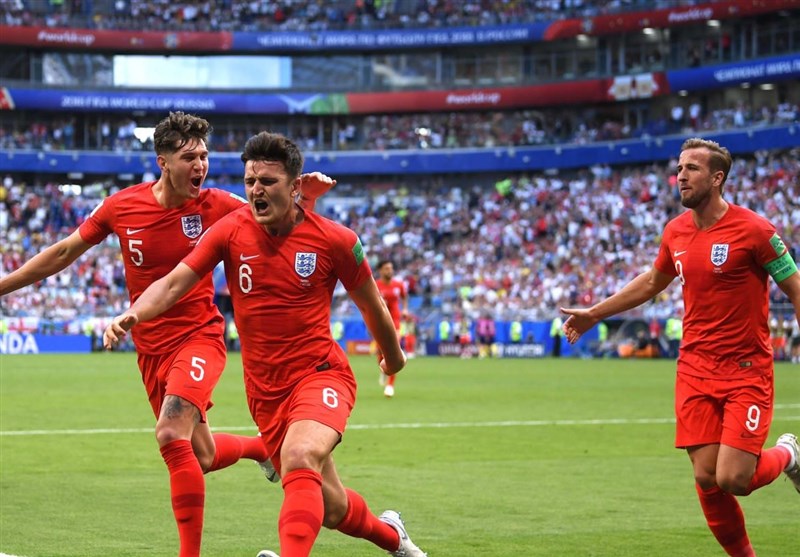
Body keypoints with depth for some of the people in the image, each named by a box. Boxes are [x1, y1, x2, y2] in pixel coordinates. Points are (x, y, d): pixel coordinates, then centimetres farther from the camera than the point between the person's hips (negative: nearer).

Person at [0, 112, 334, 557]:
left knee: (171, 435, -26)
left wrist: (307, 195, -23)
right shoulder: (122, 206, -4)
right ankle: (262, 447, 45)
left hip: (199, 337, -4)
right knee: (201, 457, 11)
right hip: (151, 348, 4)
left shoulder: (215, 206, -10)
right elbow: (64, 253, 8)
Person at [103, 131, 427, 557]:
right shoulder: (231, 231, -3)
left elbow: (372, 305, 8)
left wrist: (393, 356, 23)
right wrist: (132, 315, -29)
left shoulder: (335, 240, -7)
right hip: (265, 392, 3)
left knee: (299, 459, -35)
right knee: (329, 508, 12)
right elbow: (173, 284, -9)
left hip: (321, 374, -3)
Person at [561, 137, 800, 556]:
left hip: (746, 371, -5)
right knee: (706, 478, -3)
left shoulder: (753, 230, -12)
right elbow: (652, 282, 25)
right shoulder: (675, 232, 6)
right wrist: (594, 313, 28)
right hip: (695, 369, 5)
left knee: (733, 479, -13)